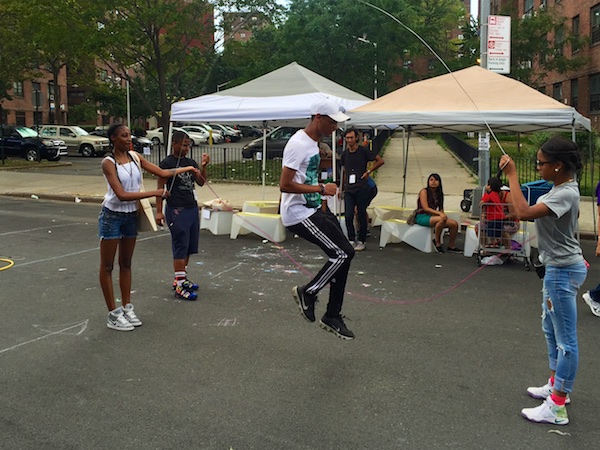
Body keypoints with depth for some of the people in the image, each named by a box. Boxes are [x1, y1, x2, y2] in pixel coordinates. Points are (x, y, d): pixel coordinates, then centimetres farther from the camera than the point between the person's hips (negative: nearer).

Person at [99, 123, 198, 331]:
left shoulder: (135, 157, 2)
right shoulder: (108, 163, -16)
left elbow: (161, 172, 8)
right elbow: (122, 195, -23)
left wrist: (188, 168, 4)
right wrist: (154, 193, -22)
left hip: (131, 216, 6)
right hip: (112, 216, -6)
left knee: (126, 264, 14)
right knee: (107, 266, 3)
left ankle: (127, 308, 24)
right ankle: (113, 314, 10)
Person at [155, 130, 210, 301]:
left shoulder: (190, 162, 12)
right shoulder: (167, 163, -7)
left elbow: (201, 182, 9)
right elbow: (160, 187, -9)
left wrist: (203, 166, -6)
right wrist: (159, 211, -14)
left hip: (192, 208, 7)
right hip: (177, 210, -7)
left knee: (189, 247, 12)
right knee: (180, 247, -8)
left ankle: (181, 278, 25)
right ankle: (179, 286, -4)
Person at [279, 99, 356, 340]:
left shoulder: (312, 142, 14)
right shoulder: (298, 144, -18)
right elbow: (284, 185, -25)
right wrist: (321, 189, -19)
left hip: (313, 209, 10)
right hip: (299, 214, -10)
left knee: (343, 254, 9)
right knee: (343, 253, -13)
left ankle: (332, 316, 20)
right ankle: (307, 292, 7)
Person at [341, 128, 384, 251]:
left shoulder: (363, 151, -2)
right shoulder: (344, 154, 12)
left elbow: (381, 161, -1)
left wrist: (368, 172, -5)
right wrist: (342, 188, 20)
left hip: (362, 189, -3)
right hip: (349, 189, 4)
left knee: (361, 215, 2)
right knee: (348, 215, -5)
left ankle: (361, 241, 12)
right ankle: (352, 239, 10)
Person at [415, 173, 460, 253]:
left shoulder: (439, 193, 13)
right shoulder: (424, 191, -7)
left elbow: (441, 208, 13)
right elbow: (425, 208, -16)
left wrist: (443, 214, -10)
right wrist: (439, 213, -24)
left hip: (432, 216, 7)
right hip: (422, 217, -7)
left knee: (454, 223, -13)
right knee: (441, 219, -35)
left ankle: (451, 246, 5)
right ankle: (437, 242, -15)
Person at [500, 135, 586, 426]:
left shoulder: (566, 194, -24)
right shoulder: (561, 188, 7)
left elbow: (525, 212, -35)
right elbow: (534, 213, 18)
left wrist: (512, 175, -28)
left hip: (563, 271, -11)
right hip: (557, 268, 11)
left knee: (565, 339, -3)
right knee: (551, 329, 23)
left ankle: (557, 408, 5)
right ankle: (556, 386, 39)